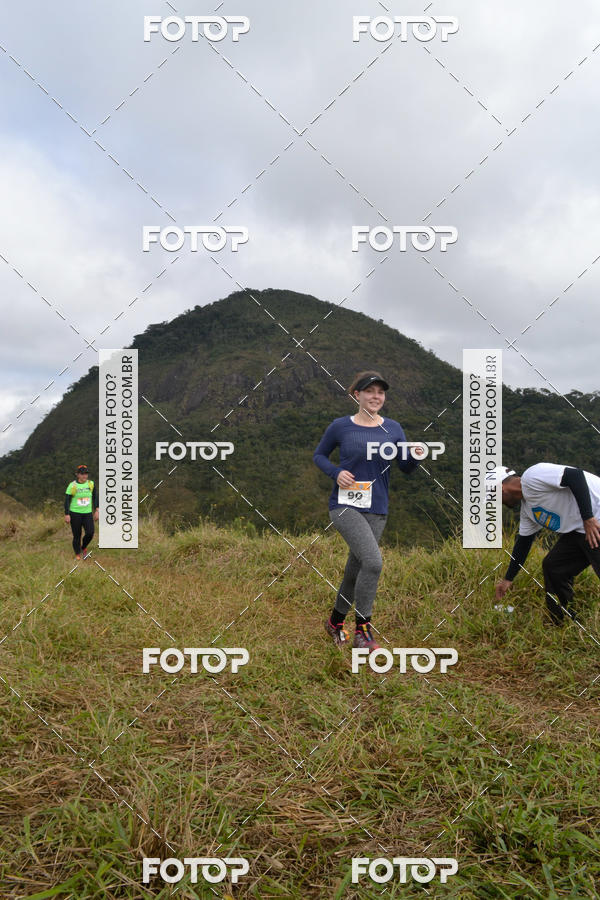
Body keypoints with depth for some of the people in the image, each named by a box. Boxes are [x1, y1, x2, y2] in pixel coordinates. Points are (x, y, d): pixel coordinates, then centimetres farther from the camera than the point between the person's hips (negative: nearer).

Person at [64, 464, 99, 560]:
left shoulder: (91, 484, 0)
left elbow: (95, 498, 9)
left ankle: (84, 548, 16)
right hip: (75, 513, -2)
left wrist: (96, 511, 3)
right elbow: (67, 500, -4)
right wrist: (67, 515, -9)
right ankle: (77, 555, 23)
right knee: (77, 536, 3)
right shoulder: (72, 485, -8)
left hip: (88, 514, 2)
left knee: (90, 533, -14)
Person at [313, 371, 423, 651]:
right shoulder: (341, 426, -2)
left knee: (356, 569, 13)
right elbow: (319, 455, 9)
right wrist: (336, 472, -10)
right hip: (345, 505, -4)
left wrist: (416, 455, -15)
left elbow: (406, 467, 7)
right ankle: (362, 631, -6)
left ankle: (336, 622, 36)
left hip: (376, 510, 4)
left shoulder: (393, 429, 6)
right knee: (373, 561, -22)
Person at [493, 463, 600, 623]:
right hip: (578, 530, 10)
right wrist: (508, 579, 26)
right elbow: (523, 542, 22)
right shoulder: (527, 508, 15)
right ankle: (561, 627, 22)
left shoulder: (531, 477, -15)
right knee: (552, 566, 11)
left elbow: (576, 475, -24)